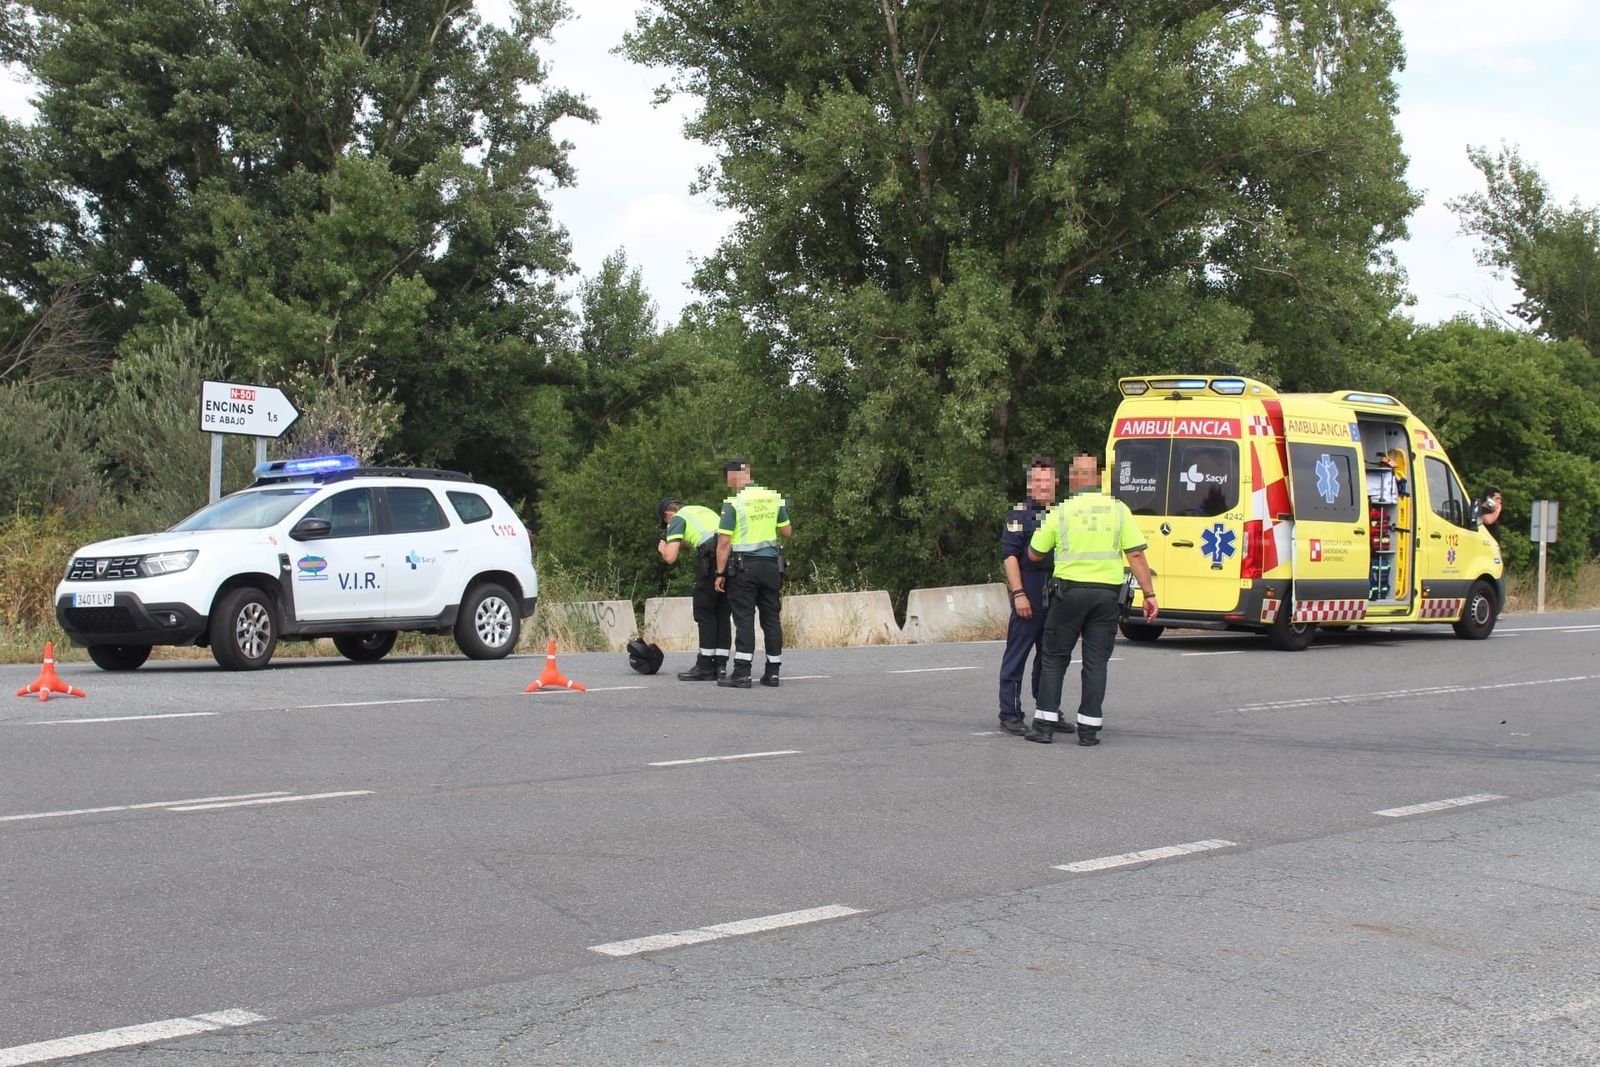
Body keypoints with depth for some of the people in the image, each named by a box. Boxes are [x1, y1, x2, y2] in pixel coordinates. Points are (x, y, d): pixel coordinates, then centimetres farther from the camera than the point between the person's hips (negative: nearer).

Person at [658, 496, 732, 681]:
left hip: (712, 558, -7)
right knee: (723, 613, 12)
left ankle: (705, 667, 3)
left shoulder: (677, 518, 10)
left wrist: (663, 548, 23)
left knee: (704, 612, 3)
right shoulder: (704, 510, 31)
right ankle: (721, 665, 12)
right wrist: (682, 544, 36)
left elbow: (670, 557, 1)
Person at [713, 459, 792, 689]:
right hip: (771, 564, 5)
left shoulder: (733, 503, -10)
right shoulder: (774, 498, 5)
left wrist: (720, 573, -6)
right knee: (772, 618, 9)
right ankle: (772, 672, 12)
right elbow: (787, 532, 11)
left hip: (744, 566, -5)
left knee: (744, 619, -3)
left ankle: (741, 673, -5)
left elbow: (724, 542, -12)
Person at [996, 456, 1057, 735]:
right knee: (1017, 655, -2)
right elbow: (1009, 556, -8)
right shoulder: (1020, 514, -1)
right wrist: (1018, 594, -15)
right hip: (1029, 595, -5)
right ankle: (1010, 714, 2)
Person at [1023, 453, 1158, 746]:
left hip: (1069, 590, -1)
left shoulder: (1061, 512, -1)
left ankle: (1045, 724, 5)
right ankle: (1089, 729, 6)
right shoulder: (1119, 510, 1)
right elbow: (1136, 555, -4)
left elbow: (1034, 555, 7)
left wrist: (1037, 532, 26)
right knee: (1096, 662, 7)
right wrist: (1149, 593, 0)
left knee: (1055, 659, 9)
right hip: (1106, 594, 1)